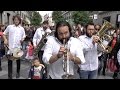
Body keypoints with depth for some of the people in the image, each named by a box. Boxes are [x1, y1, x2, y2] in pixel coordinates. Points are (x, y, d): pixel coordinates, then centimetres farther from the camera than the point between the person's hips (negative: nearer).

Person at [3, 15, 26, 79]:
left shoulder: (22, 28, 6)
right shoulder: (9, 27, 4)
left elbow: (23, 36, 10)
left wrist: (22, 39, -12)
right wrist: (5, 39, -4)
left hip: (18, 47, 1)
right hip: (10, 47, 0)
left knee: (18, 60, 12)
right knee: (9, 61, 3)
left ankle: (18, 73, 30)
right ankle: (9, 75, 13)